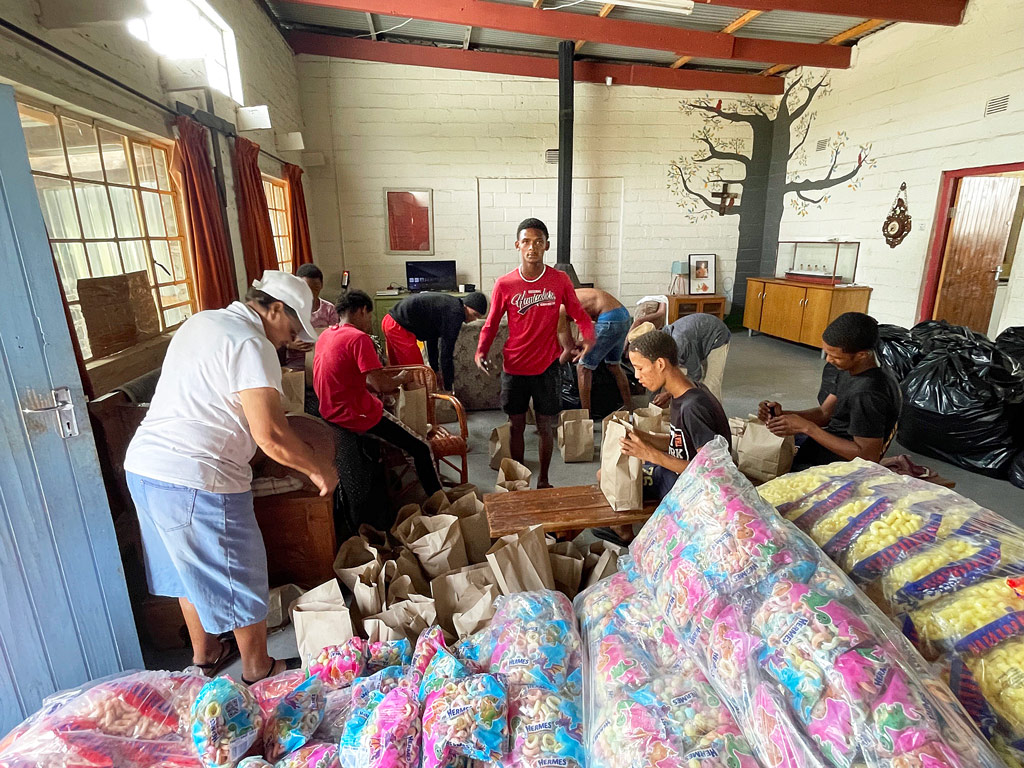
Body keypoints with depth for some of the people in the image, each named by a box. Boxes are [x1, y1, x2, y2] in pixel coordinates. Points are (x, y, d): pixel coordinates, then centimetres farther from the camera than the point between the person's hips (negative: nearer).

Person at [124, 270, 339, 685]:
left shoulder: (200, 322, 12)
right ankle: (259, 670, 29)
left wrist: (264, 410, 29)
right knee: (241, 577, 9)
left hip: (143, 464, 10)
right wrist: (319, 468, -10)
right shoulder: (251, 345, -18)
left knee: (192, 568, 25)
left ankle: (205, 653, 45)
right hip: (196, 480, -10)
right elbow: (271, 437, -25)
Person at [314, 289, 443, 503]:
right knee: (422, 449, -3)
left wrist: (388, 385, 11)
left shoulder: (325, 335, 8)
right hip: (357, 415, -10)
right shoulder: (359, 338, -19)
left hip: (331, 411, 10)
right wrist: (401, 378, 1)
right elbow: (382, 385, -21)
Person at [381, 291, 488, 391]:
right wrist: (448, 387, -7)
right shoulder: (455, 313, -16)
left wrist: (435, 370, 26)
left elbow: (432, 339, 21)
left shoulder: (448, 303, 14)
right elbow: (446, 353, -16)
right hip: (399, 327, -11)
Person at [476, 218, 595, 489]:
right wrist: (481, 351, -15)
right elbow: (491, 324, 2)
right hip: (514, 368, 0)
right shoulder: (504, 284, -5)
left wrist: (589, 338, -16)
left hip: (546, 367, 0)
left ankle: (543, 480, 29)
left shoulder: (560, 280, -4)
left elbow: (579, 314, 4)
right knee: (517, 425, 12)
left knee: (546, 426, 10)